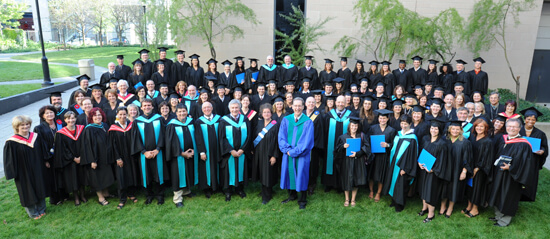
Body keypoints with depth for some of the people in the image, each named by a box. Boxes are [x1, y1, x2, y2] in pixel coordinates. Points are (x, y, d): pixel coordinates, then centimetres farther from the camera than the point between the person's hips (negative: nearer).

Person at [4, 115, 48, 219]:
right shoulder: (12, 142, -15)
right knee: (28, 192, 10)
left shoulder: (36, 137, -1)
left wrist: (46, 161, 11)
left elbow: (43, 151, 10)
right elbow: (10, 160, -11)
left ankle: (41, 209, 33)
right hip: (24, 172, -4)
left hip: (38, 170, 4)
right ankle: (33, 213, 28)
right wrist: (13, 173, -11)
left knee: (40, 188, 15)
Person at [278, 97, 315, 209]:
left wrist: (294, 151, -14)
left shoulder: (308, 122, -6)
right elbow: (281, 137, 0)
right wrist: (287, 150, -13)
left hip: (302, 155, -3)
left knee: (301, 175, 4)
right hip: (288, 154, 3)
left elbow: (307, 141, -11)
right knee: (289, 172, 10)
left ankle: (302, 200, 19)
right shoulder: (286, 120, 4)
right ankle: (292, 195, 31)